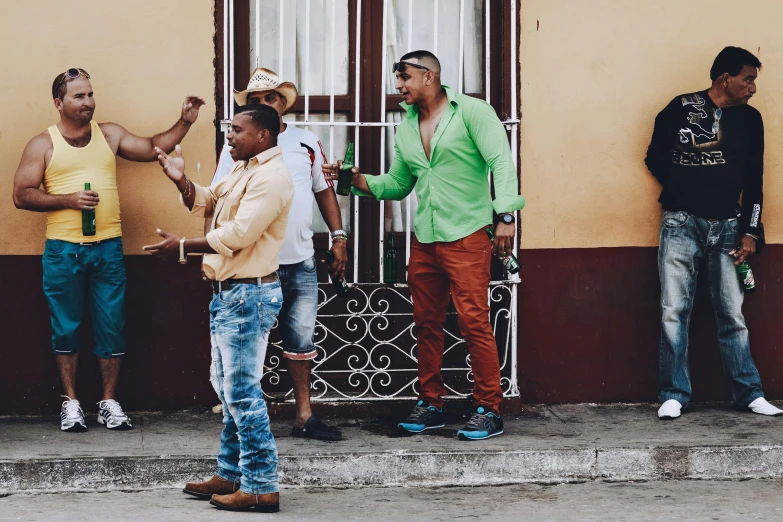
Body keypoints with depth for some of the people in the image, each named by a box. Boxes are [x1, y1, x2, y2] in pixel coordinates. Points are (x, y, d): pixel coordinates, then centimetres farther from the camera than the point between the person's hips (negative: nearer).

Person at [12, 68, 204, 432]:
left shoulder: (109, 135, 10)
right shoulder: (43, 145, 1)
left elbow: (153, 148, 11)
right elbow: (21, 195, -3)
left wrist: (184, 122, -1)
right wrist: (68, 200, -13)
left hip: (108, 248, 2)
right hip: (63, 251, -2)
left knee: (112, 327, 3)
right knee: (66, 328, 5)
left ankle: (109, 402, 13)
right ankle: (70, 402, 15)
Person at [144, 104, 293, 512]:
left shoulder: (270, 177, -17)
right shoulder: (242, 170, 16)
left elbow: (238, 234, -24)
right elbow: (206, 205, 21)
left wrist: (182, 248, -18)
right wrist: (182, 180, 3)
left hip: (249, 295, -11)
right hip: (227, 293, 11)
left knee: (242, 391, -9)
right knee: (227, 387, 16)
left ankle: (261, 488, -6)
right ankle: (231, 475, 25)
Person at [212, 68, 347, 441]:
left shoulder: (306, 142, 8)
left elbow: (324, 189, 15)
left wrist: (338, 236, 7)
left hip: (301, 261, 3)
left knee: (301, 339, 10)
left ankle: (304, 417, 17)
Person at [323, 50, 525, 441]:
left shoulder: (470, 112, -3)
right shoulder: (406, 128, 17)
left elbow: (501, 162, -11)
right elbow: (397, 184, 21)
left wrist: (505, 215, -21)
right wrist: (360, 181, 3)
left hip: (466, 236, -7)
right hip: (423, 240, 7)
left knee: (474, 321, -10)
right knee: (426, 324, 9)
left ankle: (489, 410, -5)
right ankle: (430, 404, 19)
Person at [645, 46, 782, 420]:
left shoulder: (749, 119, 10)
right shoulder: (681, 109, -1)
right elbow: (655, 158, 4)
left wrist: (750, 231, 4)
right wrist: (685, 188, -3)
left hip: (726, 225, 3)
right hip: (682, 222, -2)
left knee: (732, 312, 2)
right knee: (674, 310, -4)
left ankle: (749, 394, 8)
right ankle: (673, 395, 1)